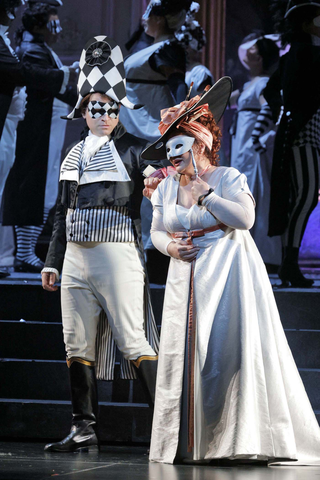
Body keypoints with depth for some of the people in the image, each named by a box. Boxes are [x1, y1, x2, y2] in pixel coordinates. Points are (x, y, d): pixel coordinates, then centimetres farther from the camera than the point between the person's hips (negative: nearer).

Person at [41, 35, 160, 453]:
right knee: (78, 344, 5)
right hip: (76, 258, 6)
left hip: (117, 253, -6)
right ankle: (84, 428, 11)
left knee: (133, 342, -9)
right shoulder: (74, 156, 18)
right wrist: (52, 261, 19)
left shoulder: (134, 150, 1)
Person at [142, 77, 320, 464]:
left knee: (233, 351, -12)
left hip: (227, 275, -5)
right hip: (186, 278, 5)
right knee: (185, 355, 0)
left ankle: (246, 440, -8)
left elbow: (245, 218, -20)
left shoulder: (228, 178, -6)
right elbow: (157, 231, 15)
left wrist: (203, 193, -16)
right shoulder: (166, 187, 8)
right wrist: (169, 247, -7)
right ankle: (187, 442, 4)